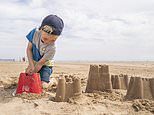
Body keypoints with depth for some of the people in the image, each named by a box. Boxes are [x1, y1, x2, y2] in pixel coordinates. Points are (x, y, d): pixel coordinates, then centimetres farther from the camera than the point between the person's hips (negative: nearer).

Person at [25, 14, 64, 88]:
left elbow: (40, 63, -24)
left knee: (43, 85, -18)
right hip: (33, 62, 4)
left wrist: (32, 73, -22)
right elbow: (29, 49, -13)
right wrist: (31, 65, -20)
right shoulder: (35, 33, -24)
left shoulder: (51, 48, -32)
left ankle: (51, 81, 12)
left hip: (45, 65, -3)